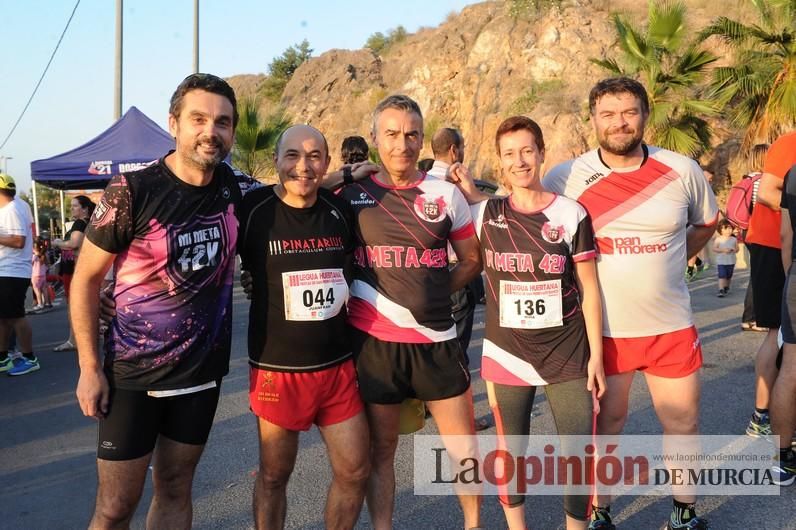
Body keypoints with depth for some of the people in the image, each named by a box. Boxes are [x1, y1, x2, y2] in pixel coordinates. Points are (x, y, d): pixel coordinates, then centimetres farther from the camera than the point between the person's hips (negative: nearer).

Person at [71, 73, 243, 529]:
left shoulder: (231, 186, -2)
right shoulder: (132, 192, -15)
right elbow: (86, 279, -7)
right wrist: (90, 367, -9)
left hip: (203, 369, 4)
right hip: (133, 372, -3)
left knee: (175, 490, 16)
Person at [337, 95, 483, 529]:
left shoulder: (445, 193, 4)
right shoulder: (350, 195, 0)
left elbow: (472, 259, 12)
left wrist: (435, 293, 1)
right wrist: (347, 297, -6)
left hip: (437, 340, 1)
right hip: (374, 341, -1)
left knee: (464, 448, 9)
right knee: (380, 450, 12)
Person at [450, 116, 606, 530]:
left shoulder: (572, 214, -4)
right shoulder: (484, 214, 0)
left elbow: (589, 289, 0)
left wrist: (596, 354, -3)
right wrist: (469, 192, -1)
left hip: (568, 356, -1)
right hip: (506, 354, 1)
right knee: (509, 452, 12)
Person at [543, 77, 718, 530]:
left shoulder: (683, 170, -2)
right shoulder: (566, 178, -8)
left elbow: (707, 222, 16)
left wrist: (669, 262, 8)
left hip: (671, 323, 2)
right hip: (602, 327, -2)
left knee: (684, 423, 14)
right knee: (605, 424, 11)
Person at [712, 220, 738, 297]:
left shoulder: (734, 239, 2)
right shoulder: (718, 239, -7)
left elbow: (737, 249, 7)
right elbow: (714, 249, -11)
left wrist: (734, 250, -16)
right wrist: (723, 250, -23)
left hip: (731, 262, 3)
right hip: (721, 262, -3)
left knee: (729, 276, 17)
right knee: (722, 276, -14)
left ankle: (726, 287, 38)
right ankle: (721, 290, -18)